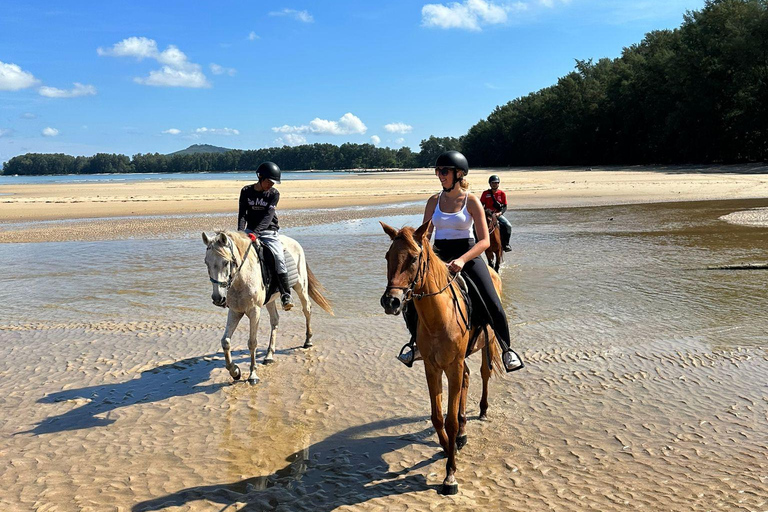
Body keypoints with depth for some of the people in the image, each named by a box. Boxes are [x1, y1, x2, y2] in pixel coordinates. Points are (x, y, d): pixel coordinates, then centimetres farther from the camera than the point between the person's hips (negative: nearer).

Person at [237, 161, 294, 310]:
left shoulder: (274, 194, -3)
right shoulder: (246, 191, 2)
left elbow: (268, 216, -15)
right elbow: (242, 214, -3)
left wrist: (256, 232, -29)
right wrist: (240, 232, -21)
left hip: (269, 232, -2)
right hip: (250, 231, 2)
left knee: (279, 258, -20)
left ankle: (286, 295, -16)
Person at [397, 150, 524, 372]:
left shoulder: (471, 201, -6)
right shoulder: (434, 201, 5)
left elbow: (484, 241, -10)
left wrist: (462, 260, -24)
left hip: (468, 255, -3)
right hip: (439, 256, 4)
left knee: (492, 305, -16)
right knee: (409, 302, -6)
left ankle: (506, 349, 8)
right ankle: (418, 343, 22)